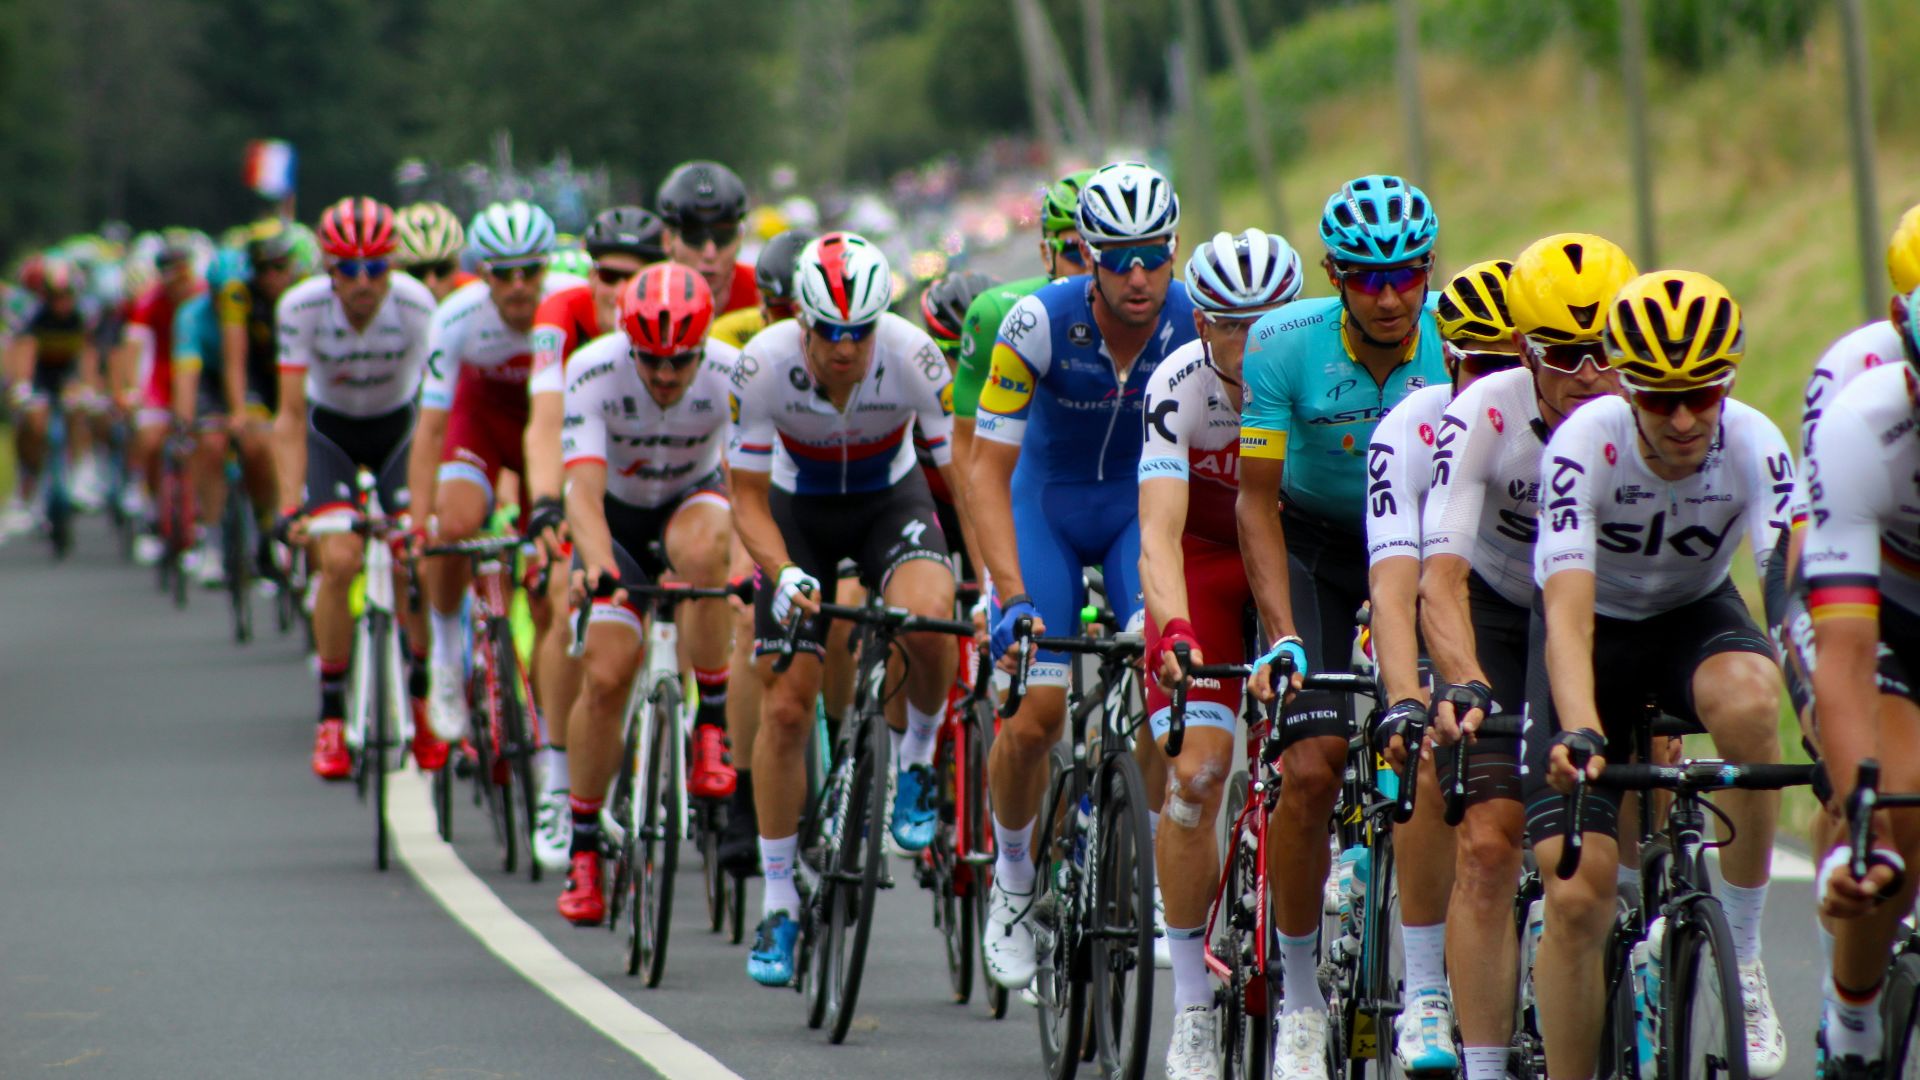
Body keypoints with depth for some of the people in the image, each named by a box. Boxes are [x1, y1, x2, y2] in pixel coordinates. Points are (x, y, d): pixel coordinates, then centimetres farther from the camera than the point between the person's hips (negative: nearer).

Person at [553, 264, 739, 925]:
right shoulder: (595, 372, -29)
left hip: (692, 502, 0)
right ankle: (582, 847, 3)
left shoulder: (731, 375, -27)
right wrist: (598, 567, -56)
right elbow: (584, 489, -37)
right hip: (617, 518, 0)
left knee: (700, 547, -37)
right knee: (606, 677, -14)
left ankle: (712, 722, -21)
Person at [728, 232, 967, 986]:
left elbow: (968, 478, -24)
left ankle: (917, 761, -4)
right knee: (785, 705, -6)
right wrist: (783, 575, -37)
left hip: (890, 501, -1)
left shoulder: (913, 357, -29)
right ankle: (778, 904, 8)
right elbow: (749, 497, -20)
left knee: (926, 618, -34)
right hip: (799, 508, 1)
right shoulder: (764, 365, -28)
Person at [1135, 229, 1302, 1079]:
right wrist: (1173, 630, -53)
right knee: (1195, 773, -14)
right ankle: (1191, 1009, -6)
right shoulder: (1179, 386, -27)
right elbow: (1159, 531, -35)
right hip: (1203, 557, -2)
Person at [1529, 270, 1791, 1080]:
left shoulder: (1752, 445, -24)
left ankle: (1743, 952, -18)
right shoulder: (1586, 444, -29)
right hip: (1597, 631, -1)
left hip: (1695, 619, 1)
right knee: (1577, 897, -15)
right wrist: (1578, 734, -55)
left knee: (1747, 702, -36)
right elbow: (1567, 616, -37)